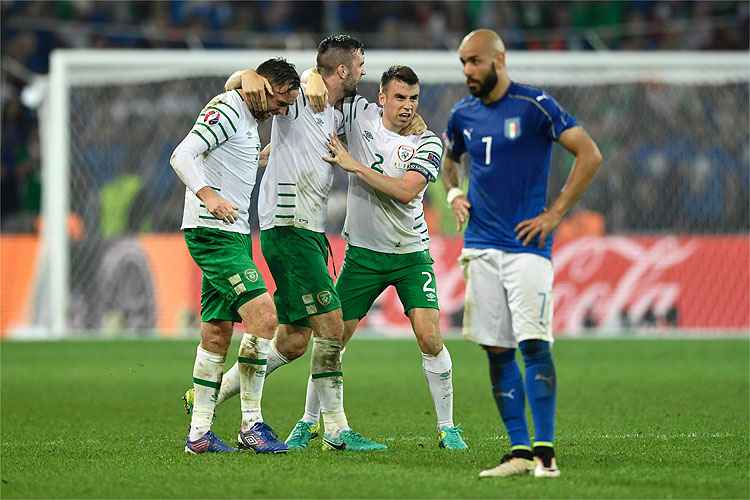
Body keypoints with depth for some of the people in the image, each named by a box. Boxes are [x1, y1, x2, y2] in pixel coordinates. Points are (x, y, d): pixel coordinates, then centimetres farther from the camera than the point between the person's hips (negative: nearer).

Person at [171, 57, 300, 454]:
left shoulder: (249, 119, 19)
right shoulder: (227, 110, -11)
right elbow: (181, 156, -21)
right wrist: (208, 195, -34)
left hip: (232, 234, 11)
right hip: (213, 231, -11)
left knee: (217, 333, 10)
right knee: (264, 314, -17)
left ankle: (199, 433, 13)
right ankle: (251, 424, -13)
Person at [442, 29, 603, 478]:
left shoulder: (535, 105, -8)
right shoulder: (463, 114, 10)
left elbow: (590, 155, -10)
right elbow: (449, 160, 30)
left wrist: (556, 213, -11)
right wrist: (454, 193, 9)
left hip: (526, 244, -6)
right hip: (480, 247, 6)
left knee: (534, 345, -12)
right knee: (497, 350, 4)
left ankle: (545, 452, -10)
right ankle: (520, 451, 8)